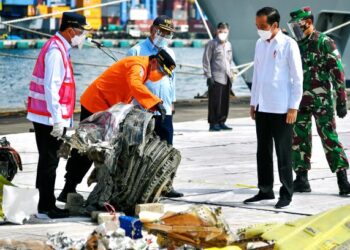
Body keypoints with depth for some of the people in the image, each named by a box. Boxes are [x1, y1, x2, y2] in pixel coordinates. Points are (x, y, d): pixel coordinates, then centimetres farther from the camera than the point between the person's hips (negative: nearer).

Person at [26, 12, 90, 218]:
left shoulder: (61, 49, 15)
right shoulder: (56, 51, -17)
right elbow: (50, 87, -22)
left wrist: (63, 118, 20)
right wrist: (57, 120, -23)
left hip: (50, 118, 10)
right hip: (49, 118, -10)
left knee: (48, 161, 14)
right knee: (49, 162, -4)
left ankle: (46, 204, 21)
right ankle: (47, 206, 0)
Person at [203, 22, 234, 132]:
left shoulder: (228, 45, 17)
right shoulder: (212, 44, -4)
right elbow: (206, 60, -6)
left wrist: (231, 73, 17)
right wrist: (208, 76, -12)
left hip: (227, 78, 7)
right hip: (216, 78, -7)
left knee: (225, 101, 8)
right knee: (215, 102, -7)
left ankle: (221, 122, 16)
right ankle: (213, 123, -2)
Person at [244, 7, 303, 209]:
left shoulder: (288, 45, -9)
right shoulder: (260, 44, 10)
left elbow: (297, 78, -9)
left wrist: (293, 107, -12)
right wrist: (253, 102, 14)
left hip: (281, 109, -6)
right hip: (262, 108, 6)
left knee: (283, 153, 1)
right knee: (263, 152, 11)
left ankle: (286, 194, 8)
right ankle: (265, 190, 20)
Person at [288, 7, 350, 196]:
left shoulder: (324, 42, -9)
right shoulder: (296, 45, 12)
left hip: (321, 100, -6)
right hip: (300, 101, 6)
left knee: (329, 138, -8)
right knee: (299, 139, 5)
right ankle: (301, 179, 12)